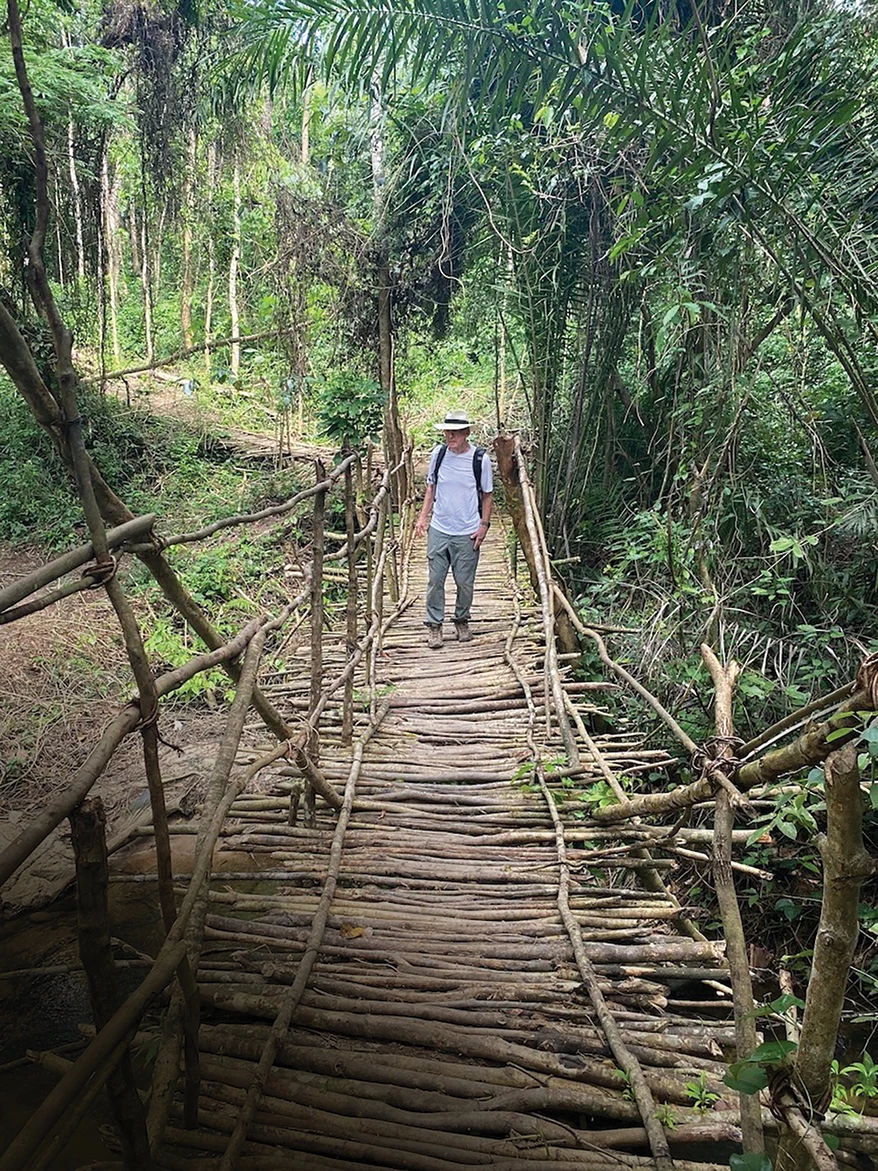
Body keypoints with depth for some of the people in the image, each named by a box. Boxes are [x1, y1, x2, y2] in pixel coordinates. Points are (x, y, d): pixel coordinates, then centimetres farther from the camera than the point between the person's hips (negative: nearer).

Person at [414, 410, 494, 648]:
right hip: (438, 529, 2)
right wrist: (423, 516, 4)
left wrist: (484, 524, -4)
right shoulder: (438, 454, 1)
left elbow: (488, 494, 3)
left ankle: (462, 621, 30)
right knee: (435, 579, 3)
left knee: (465, 582, 8)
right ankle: (434, 624, 17)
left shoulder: (480, 459, -7)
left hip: (468, 533, -2)